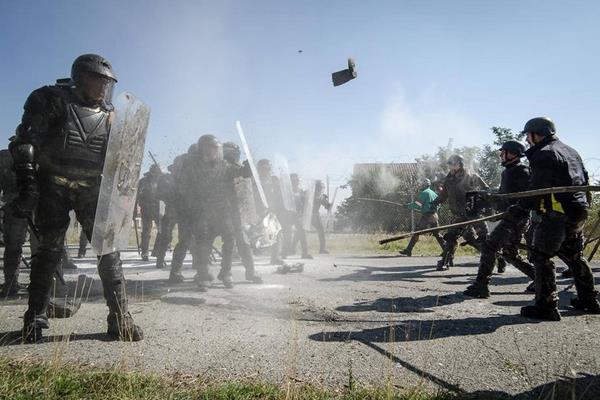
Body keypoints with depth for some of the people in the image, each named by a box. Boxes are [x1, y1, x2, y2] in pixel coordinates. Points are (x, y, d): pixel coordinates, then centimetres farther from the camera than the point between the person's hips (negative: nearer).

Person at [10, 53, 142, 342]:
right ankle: (36, 317, 17)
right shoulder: (53, 101, -2)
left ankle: (120, 318, -2)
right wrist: (27, 185, -16)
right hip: (53, 186, -3)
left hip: (91, 189, 3)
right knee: (50, 250, 1)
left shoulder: (108, 116, 10)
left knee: (109, 248, -6)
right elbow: (25, 142, -8)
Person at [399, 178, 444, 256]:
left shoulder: (424, 193, -6)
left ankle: (408, 251, -5)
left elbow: (417, 205, -14)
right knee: (437, 234, 16)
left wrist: (408, 205, -3)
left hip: (426, 216, -7)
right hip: (434, 215, 7)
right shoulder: (434, 193, 17)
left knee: (416, 233, -5)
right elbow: (438, 205, 20)